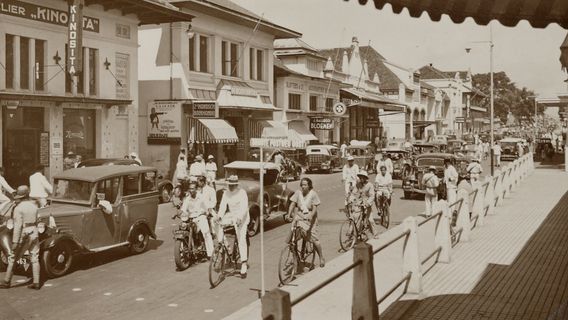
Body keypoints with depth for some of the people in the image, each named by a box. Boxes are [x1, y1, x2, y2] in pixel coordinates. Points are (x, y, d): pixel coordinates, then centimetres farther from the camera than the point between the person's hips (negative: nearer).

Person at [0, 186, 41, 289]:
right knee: (35, 258, 8)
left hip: (22, 234, -5)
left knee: (12, 257, 9)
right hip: (33, 233, 5)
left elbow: (17, 225, -18)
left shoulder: (18, 208, -14)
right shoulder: (34, 205, 3)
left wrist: (15, 242, -18)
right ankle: (36, 283, 8)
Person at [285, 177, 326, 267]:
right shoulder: (298, 193, -4)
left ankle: (321, 258, 14)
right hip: (299, 216, 3)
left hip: (310, 218, -2)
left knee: (314, 239, -5)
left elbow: (314, 209, -11)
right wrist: (289, 214, -20)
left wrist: (310, 216, -29)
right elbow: (292, 204, -5)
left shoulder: (313, 194, -9)